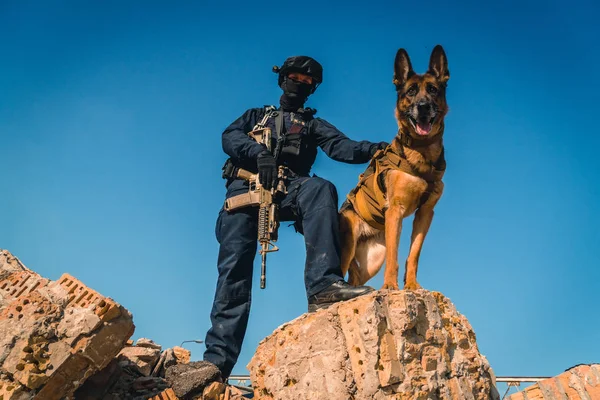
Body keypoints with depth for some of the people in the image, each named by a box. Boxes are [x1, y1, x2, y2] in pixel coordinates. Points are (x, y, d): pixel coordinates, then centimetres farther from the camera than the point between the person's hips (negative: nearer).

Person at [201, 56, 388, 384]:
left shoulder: (314, 124, 30)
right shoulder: (257, 116, 32)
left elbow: (339, 146, 8)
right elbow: (230, 137, 11)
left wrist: (374, 149, -14)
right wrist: (259, 153, -12)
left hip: (288, 189, 0)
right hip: (245, 188, 0)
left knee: (320, 188, -35)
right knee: (235, 265, -17)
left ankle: (323, 286, -49)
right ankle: (217, 359, -21)